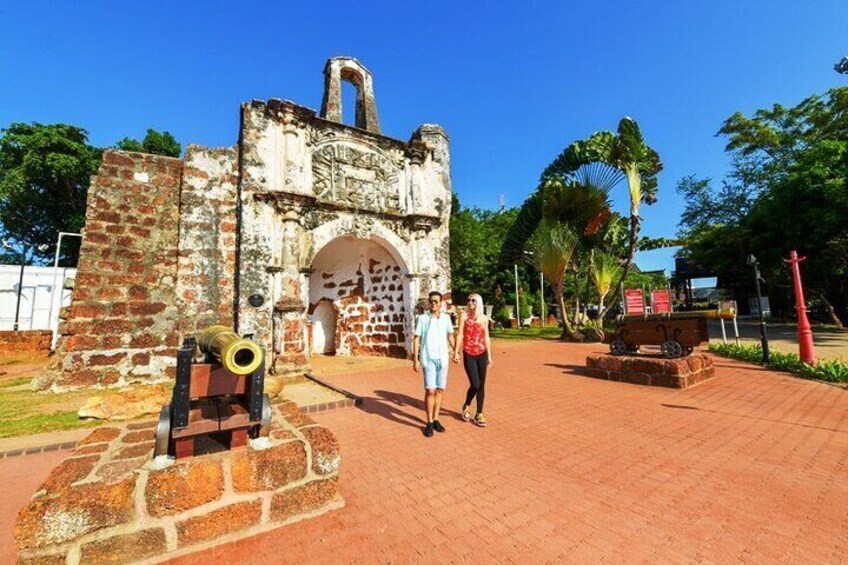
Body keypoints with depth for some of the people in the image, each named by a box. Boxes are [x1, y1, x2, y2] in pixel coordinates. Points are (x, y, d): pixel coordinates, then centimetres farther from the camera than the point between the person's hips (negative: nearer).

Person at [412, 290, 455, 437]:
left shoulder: (446, 318, 4)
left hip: (443, 359, 3)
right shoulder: (423, 318, -4)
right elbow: (416, 339, -2)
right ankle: (429, 422, 11)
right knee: (430, 391, -5)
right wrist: (415, 360, -5)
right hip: (428, 359, -3)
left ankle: (436, 419, 24)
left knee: (439, 390, 10)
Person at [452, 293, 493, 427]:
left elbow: (486, 337, 11)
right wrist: (456, 352, -11)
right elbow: (460, 335, -5)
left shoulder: (484, 318, 7)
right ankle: (466, 406, 22)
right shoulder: (464, 315, -1)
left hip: (482, 354, 3)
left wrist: (489, 356, 11)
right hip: (468, 354, -3)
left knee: (481, 385, 6)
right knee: (475, 384, -7)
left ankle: (479, 414, 21)